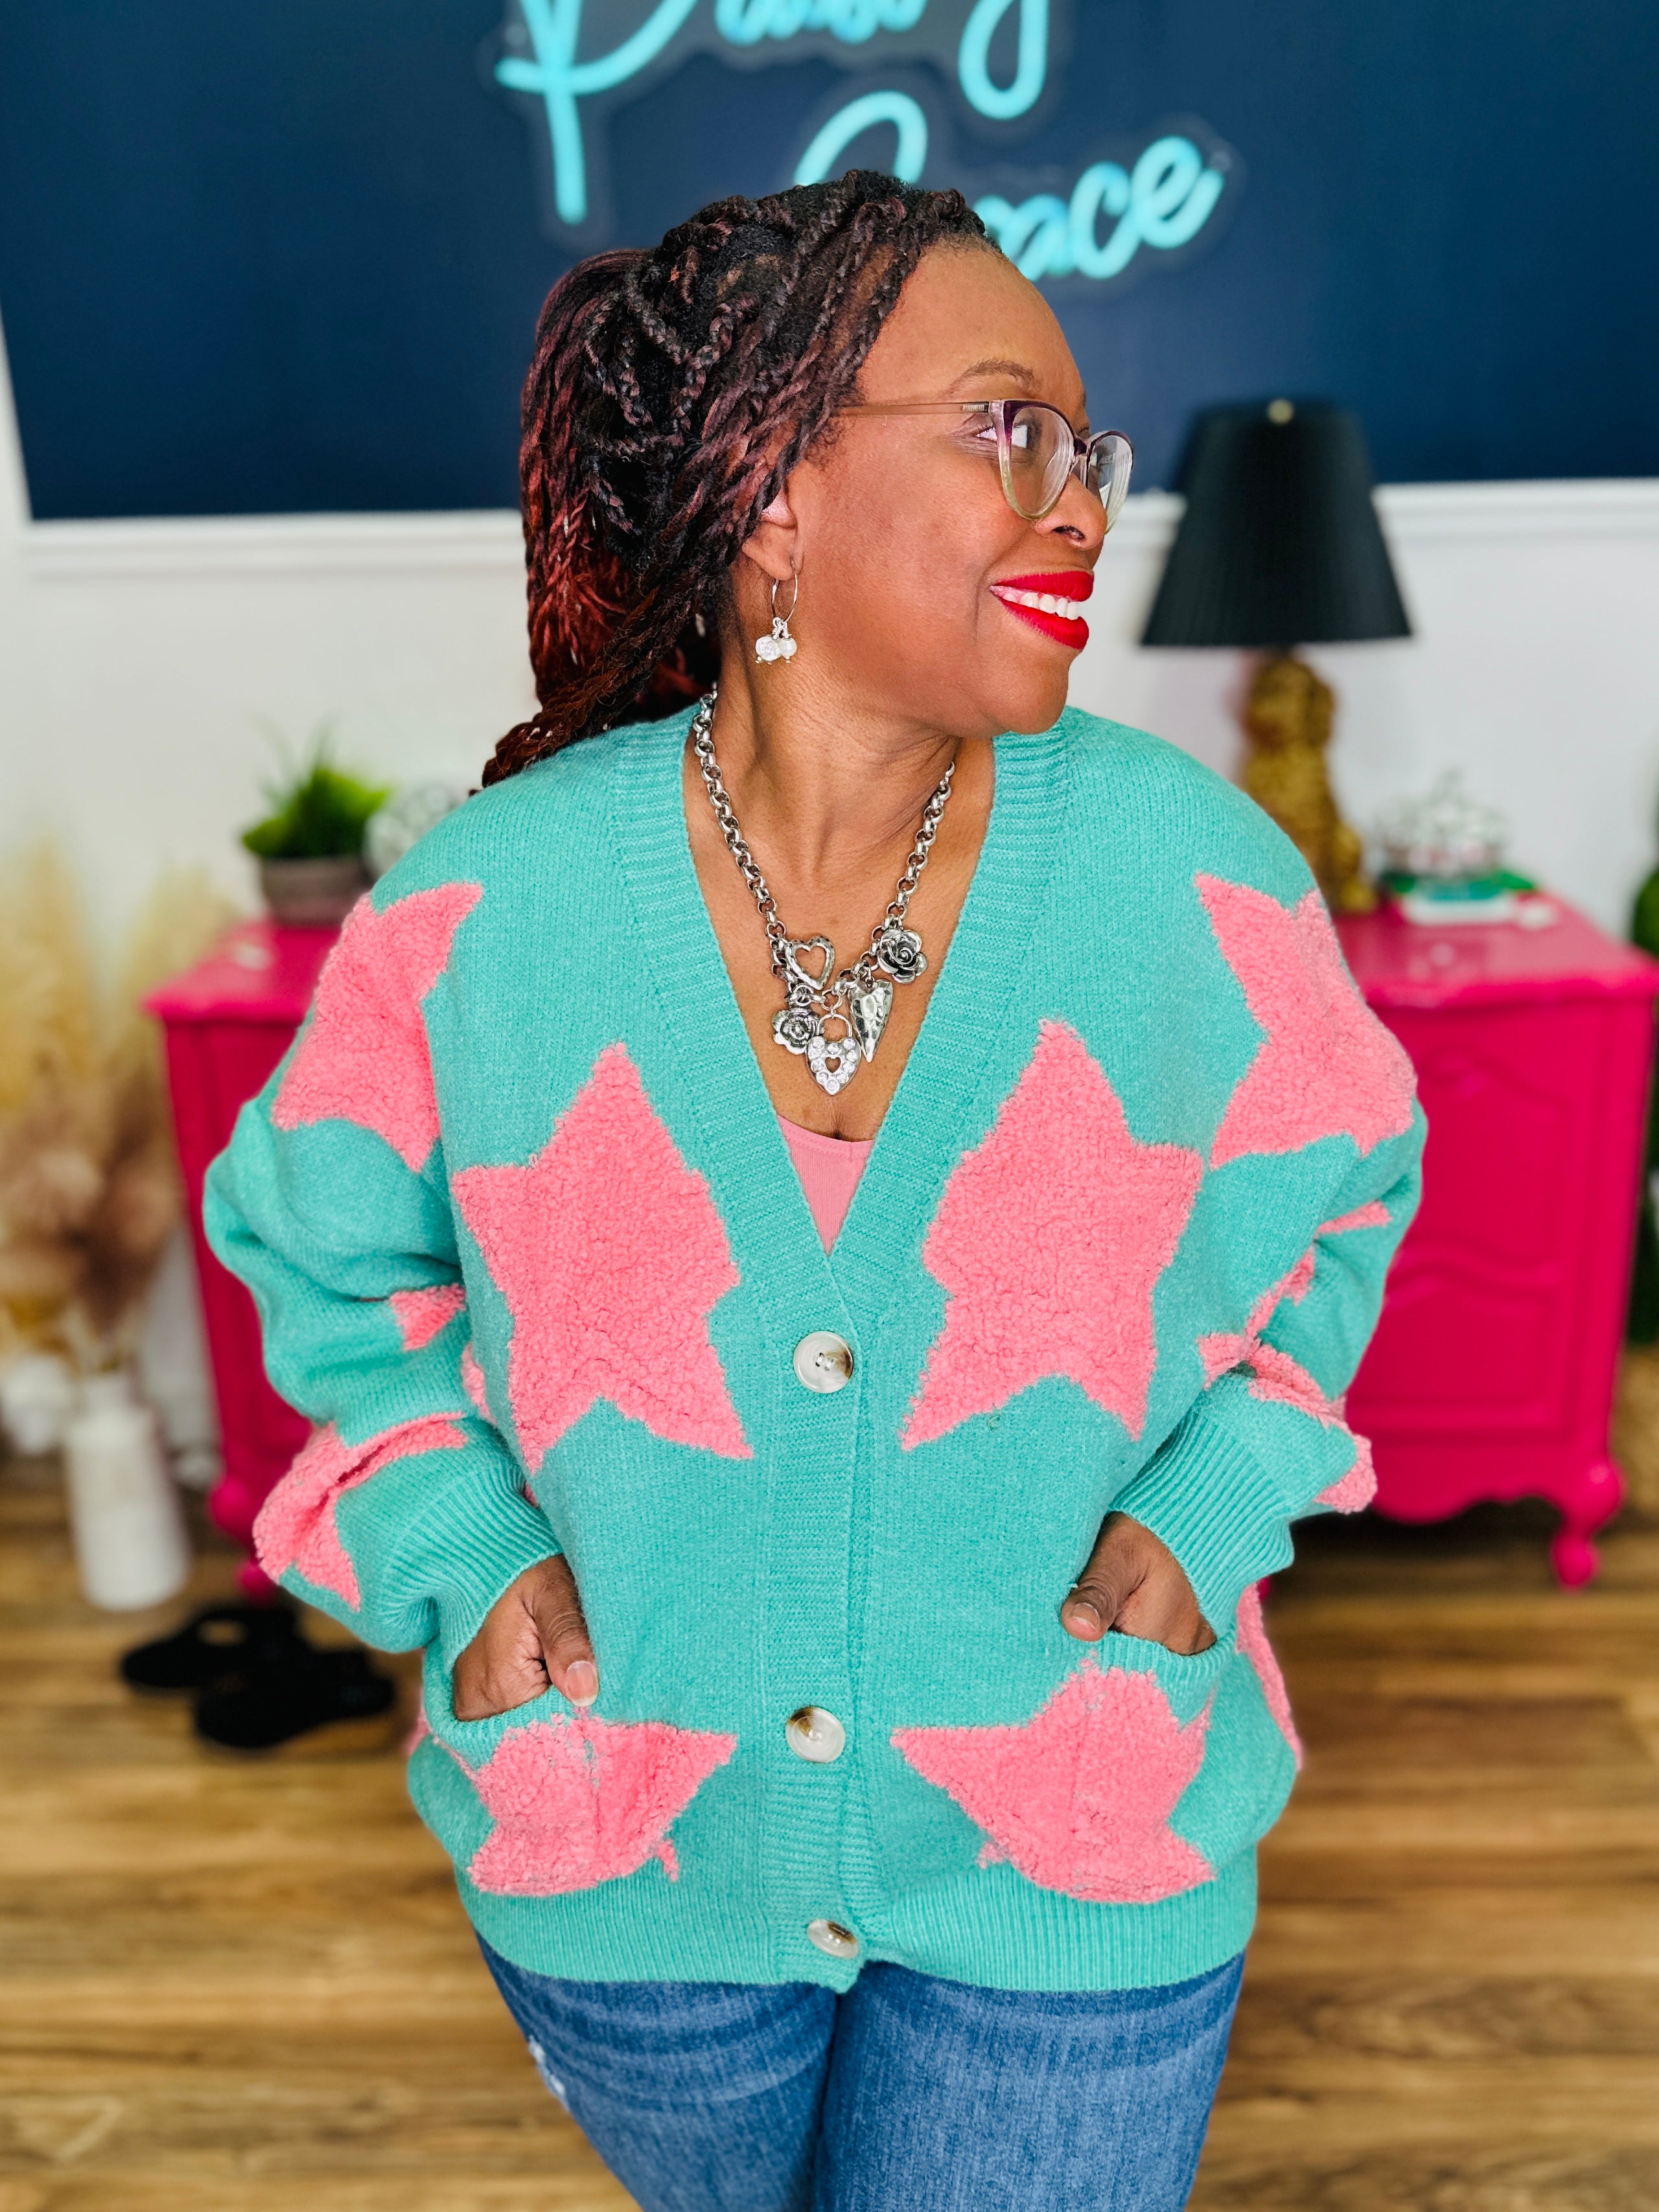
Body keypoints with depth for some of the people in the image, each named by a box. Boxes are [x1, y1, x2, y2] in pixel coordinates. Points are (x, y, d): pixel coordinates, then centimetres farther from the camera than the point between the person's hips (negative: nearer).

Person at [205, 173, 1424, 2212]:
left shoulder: (1198, 883, -17)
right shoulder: (480, 914, -18)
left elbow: (1344, 1187, 2)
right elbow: (314, 1239, 0)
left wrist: (1212, 1507, -10)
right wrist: (449, 1546, -11)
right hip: (628, 1878, 2)